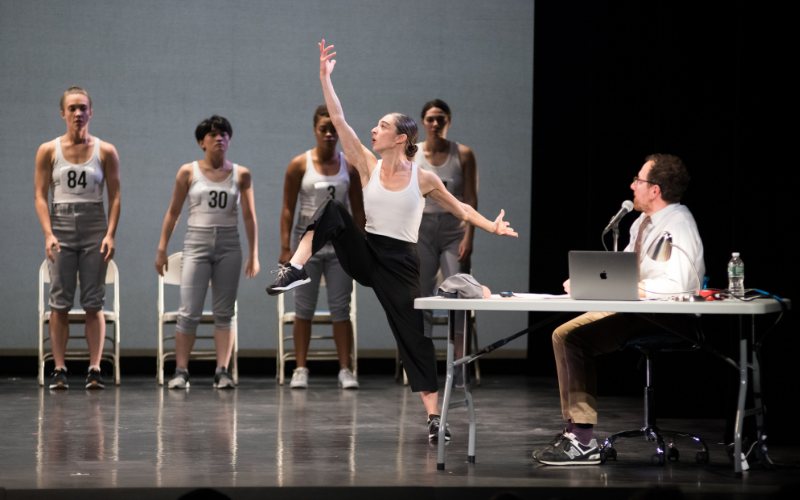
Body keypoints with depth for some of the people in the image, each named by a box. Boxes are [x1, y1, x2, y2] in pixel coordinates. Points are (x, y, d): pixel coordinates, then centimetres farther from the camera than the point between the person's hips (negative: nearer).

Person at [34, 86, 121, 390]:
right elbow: (40, 196, 2)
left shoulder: (105, 152, 4)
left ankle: (94, 369, -1)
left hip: (94, 229, 0)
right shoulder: (48, 151, 4)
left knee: (94, 303, -1)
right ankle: (59, 369, 1)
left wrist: (110, 234, -7)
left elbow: (115, 196, 4)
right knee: (60, 303, -1)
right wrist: (48, 234, -10)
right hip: (61, 226, 0)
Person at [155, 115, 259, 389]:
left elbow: (249, 216, 9)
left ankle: (222, 372, 4)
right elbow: (173, 213, 7)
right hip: (197, 244, -1)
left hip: (229, 246, 2)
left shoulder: (241, 174, 6)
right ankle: (181, 371, -1)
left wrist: (254, 254, 6)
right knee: (189, 313, -6)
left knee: (224, 313, 3)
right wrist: (162, 249, 4)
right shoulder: (188, 172, 3)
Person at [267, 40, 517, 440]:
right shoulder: (368, 166, 0)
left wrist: (490, 227, -5)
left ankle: (433, 418, 1)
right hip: (365, 254, 2)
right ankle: (296, 269, -30)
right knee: (333, 209, -21)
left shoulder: (423, 179, -4)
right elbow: (338, 120, -5)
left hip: (401, 263, -2)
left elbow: (458, 207, 8)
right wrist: (325, 77, -9)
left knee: (414, 335, -4)